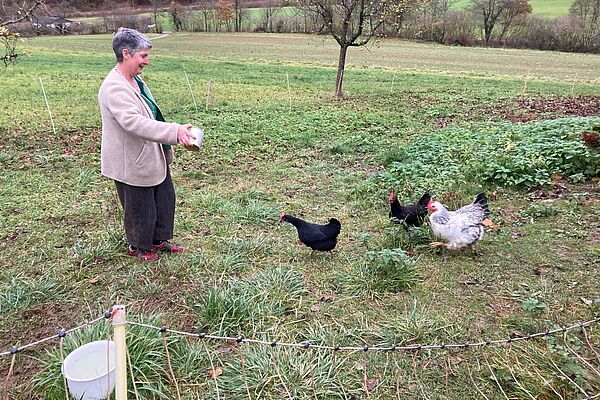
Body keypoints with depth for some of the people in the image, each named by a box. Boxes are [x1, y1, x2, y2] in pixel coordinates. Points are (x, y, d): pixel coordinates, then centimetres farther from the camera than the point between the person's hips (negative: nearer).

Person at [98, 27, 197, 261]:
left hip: (153, 156, 10)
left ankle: (160, 240, 39)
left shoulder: (134, 80, 6)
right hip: (131, 163, -10)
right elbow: (133, 122, -38)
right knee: (140, 208, 8)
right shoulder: (114, 87, -25)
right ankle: (139, 247, 33)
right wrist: (174, 132, -44)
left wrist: (174, 133, 24)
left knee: (165, 198, 20)